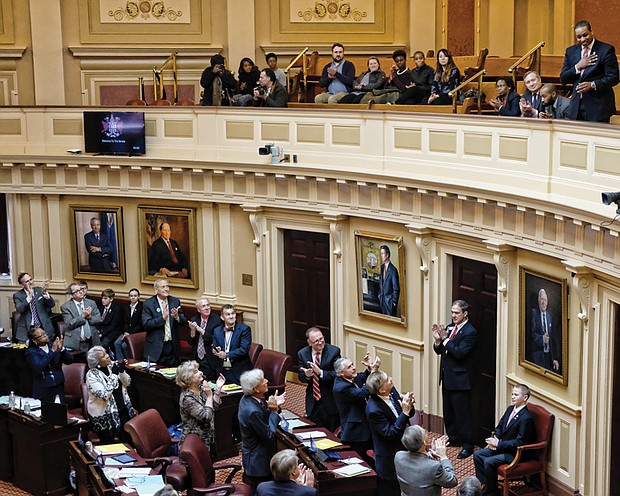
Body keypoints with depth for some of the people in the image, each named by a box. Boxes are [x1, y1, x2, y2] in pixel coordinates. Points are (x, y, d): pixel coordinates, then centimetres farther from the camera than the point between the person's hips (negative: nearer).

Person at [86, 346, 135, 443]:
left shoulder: (112, 365, 0)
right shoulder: (91, 375, -17)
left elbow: (127, 383, 4)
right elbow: (105, 395, -26)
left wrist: (122, 371, -16)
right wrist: (114, 374, -24)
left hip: (122, 409, 5)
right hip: (104, 415, -5)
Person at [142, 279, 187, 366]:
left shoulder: (175, 301, 6)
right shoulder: (148, 304, -5)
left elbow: (184, 322, 4)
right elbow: (146, 324, -14)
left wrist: (177, 317, -18)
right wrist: (162, 318, -23)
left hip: (172, 346, 3)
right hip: (156, 347, -3)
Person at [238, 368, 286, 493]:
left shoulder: (246, 399, -4)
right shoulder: (253, 411, -33)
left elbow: (264, 418, 8)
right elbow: (269, 435, -24)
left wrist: (274, 405, -5)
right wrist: (274, 410, -19)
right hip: (259, 461, -9)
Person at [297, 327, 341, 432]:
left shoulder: (334, 351, -12)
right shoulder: (302, 354, -1)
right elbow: (301, 377, 3)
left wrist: (320, 373, -29)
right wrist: (306, 375, -20)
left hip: (330, 400, -3)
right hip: (312, 402, 3)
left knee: (332, 433, 5)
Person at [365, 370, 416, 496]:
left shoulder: (392, 391, -6)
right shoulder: (373, 409, -29)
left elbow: (410, 415, 5)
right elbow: (391, 434, -27)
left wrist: (409, 405, -18)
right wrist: (405, 412, -32)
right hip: (390, 461, -7)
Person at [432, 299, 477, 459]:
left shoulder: (470, 332, -15)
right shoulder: (450, 327, 9)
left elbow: (459, 352, -24)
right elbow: (439, 351, 10)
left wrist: (445, 338, -24)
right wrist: (437, 340, -10)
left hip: (460, 378, -8)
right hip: (447, 376, 8)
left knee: (462, 413, -2)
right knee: (448, 411, 18)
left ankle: (467, 445, 6)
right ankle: (453, 438, 32)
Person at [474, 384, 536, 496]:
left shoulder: (526, 418, -23)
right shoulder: (510, 409, 4)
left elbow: (520, 442, -24)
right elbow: (500, 426, 16)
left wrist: (499, 444, -21)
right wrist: (495, 439, -4)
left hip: (516, 453, -9)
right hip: (503, 446, 9)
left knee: (489, 462, -24)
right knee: (477, 454, 1)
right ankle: (485, 485, 7)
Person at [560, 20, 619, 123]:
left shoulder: (606, 50, -2)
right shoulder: (570, 51, 12)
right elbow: (563, 79, 8)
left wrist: (593, 85, -19)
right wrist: (578, 67, -8)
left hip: (598, 106, -4)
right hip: (577, 107, 4)